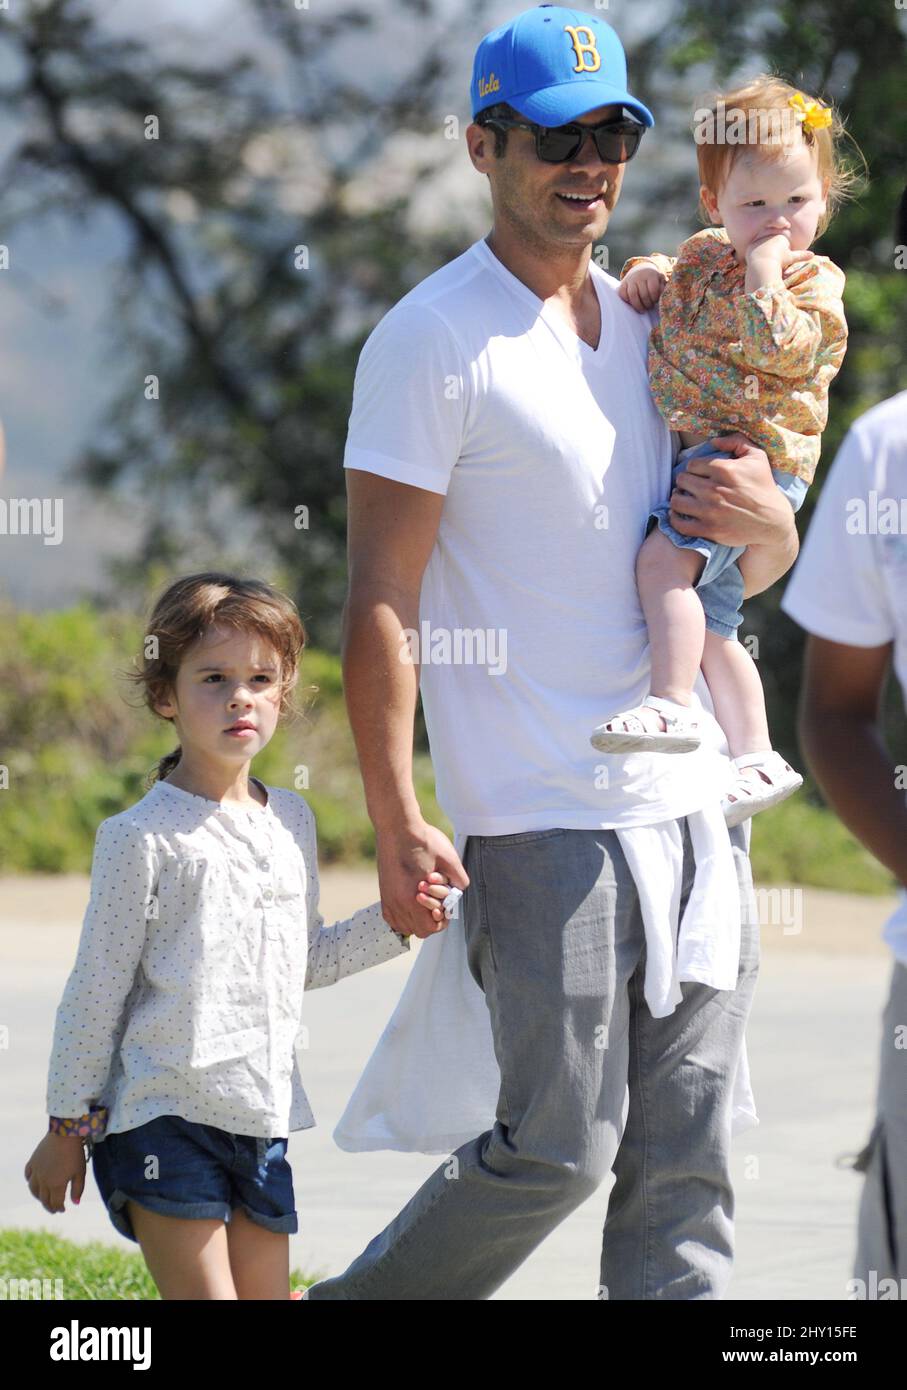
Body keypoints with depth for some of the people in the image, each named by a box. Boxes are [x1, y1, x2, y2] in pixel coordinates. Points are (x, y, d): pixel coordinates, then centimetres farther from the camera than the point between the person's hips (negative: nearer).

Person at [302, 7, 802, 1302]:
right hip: (538, 818, -7)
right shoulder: (434, 342, -6)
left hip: (691, 805, 7)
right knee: (559, 1145, -7)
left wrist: (764, 526, -3)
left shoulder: (653, 323, 15)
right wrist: (396, 826, -16)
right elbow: (381, 601, -10)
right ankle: (362, 1302, 14)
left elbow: (761, 564, 23)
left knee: (688, 1156, 4)